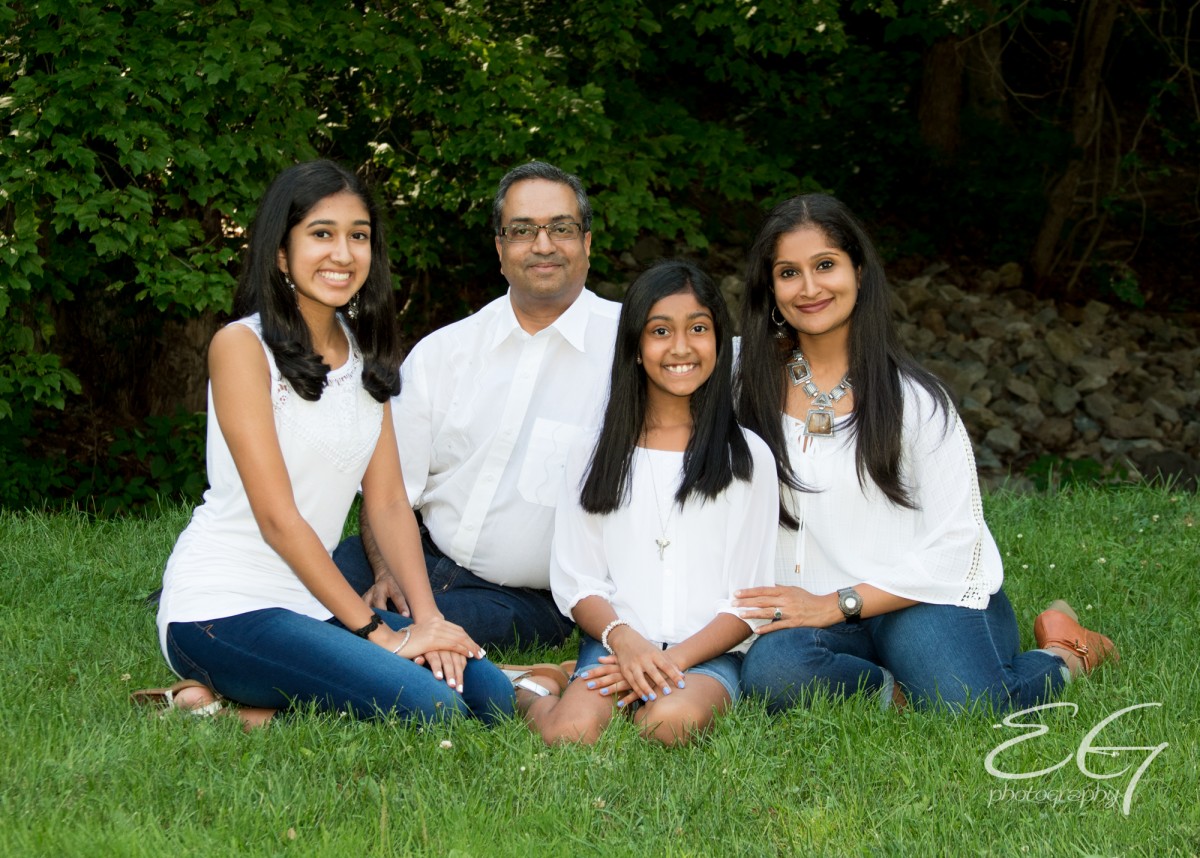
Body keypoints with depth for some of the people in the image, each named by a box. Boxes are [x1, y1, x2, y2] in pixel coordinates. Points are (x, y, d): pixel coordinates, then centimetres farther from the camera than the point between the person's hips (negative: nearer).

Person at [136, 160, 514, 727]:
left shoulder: (365, 352, 14)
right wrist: (377, 633, -16)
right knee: (431, 710, -23)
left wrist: (427, 620, -8)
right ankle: (228, 709, -7)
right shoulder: (243, 346, -9)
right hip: (225, 609, -8)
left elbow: (389, 502, 7)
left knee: (490, 693, -9)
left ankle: (260, 707, -2)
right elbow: (277, 517, -15)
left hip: (313, 605, 8)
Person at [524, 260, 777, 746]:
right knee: (569, 732, -31)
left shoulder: (747, 457, 10)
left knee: (672, 722, -36)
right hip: (613, 646, 1)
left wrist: (674, 658, -13)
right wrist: (623, 638, -15)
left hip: (706, 653, -1)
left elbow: (751, 598, 3)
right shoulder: (594, 456, 14)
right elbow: (576, 580, 7)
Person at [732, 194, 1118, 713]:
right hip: (806, 607, 1)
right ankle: (896, 692, -7)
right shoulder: (754, 384, 7)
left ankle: (1060, 658, 3)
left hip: (931, 601, -1)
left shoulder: (911, 397, -1)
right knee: (768, 670, -33)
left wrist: (836, 604, -13)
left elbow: (953, 545, -5)